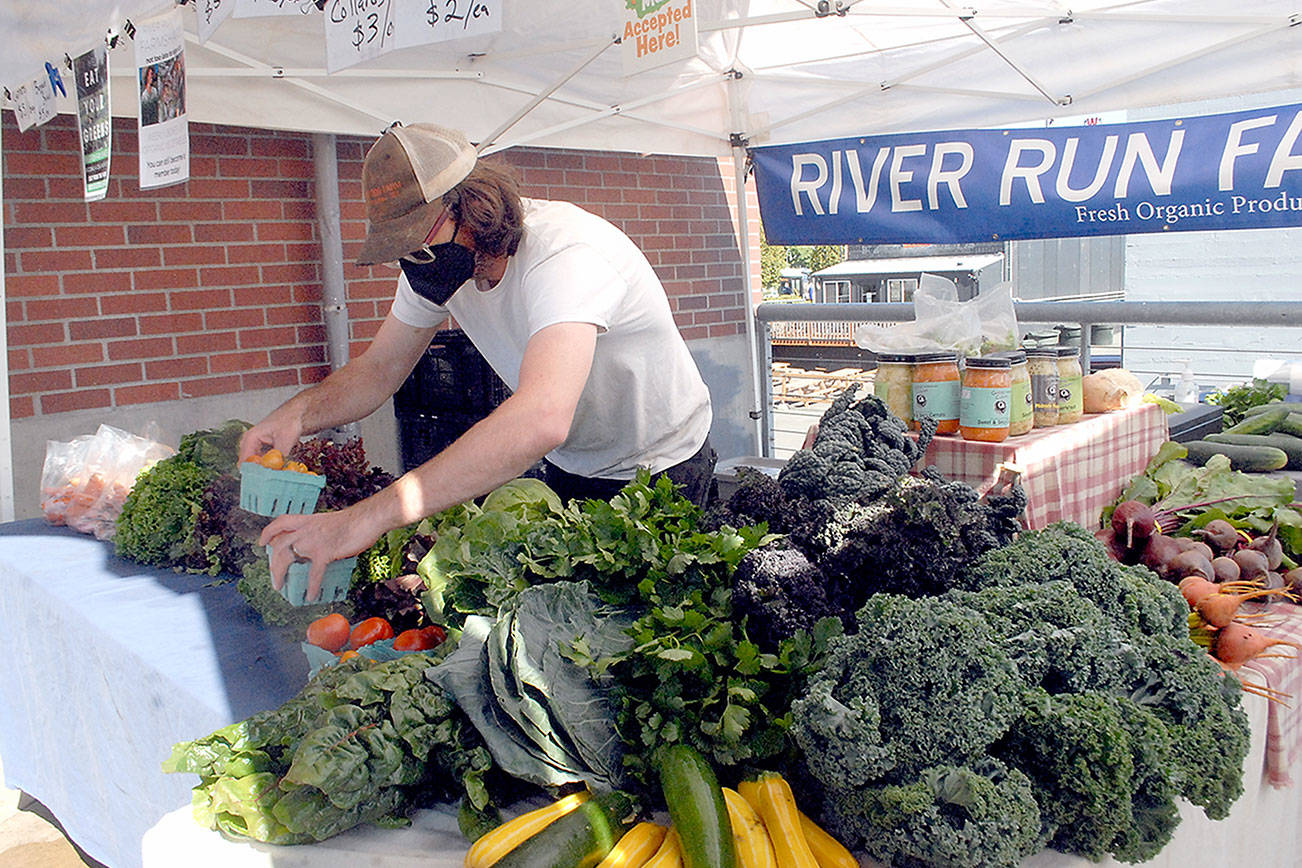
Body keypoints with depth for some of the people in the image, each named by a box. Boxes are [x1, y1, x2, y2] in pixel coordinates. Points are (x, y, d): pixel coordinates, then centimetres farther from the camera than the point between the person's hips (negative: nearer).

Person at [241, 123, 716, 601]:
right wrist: (301, 410, -25)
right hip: (568, 468, 6)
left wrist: (368, 517, -59)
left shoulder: (568, 252, -37)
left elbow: (542, 420, -54)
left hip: (660, 469, -6)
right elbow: (377, 369, -1)